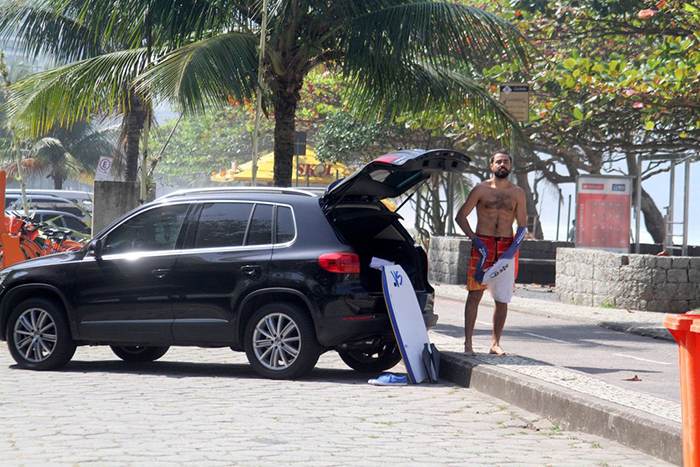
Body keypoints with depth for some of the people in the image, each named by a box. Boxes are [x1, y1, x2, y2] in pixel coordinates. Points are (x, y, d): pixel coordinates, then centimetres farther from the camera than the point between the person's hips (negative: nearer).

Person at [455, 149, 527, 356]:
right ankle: (468, 343, -4)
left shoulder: (517, 193, 9)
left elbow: (522, 224, 10)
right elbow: (461, 216, 4)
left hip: (506, 246, 2)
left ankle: (495, 343, 9)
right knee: (475, 294, -6)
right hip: (482, 244, -2)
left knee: (502, 297, 2)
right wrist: (474, 239, -7)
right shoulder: (481, 189, 4)